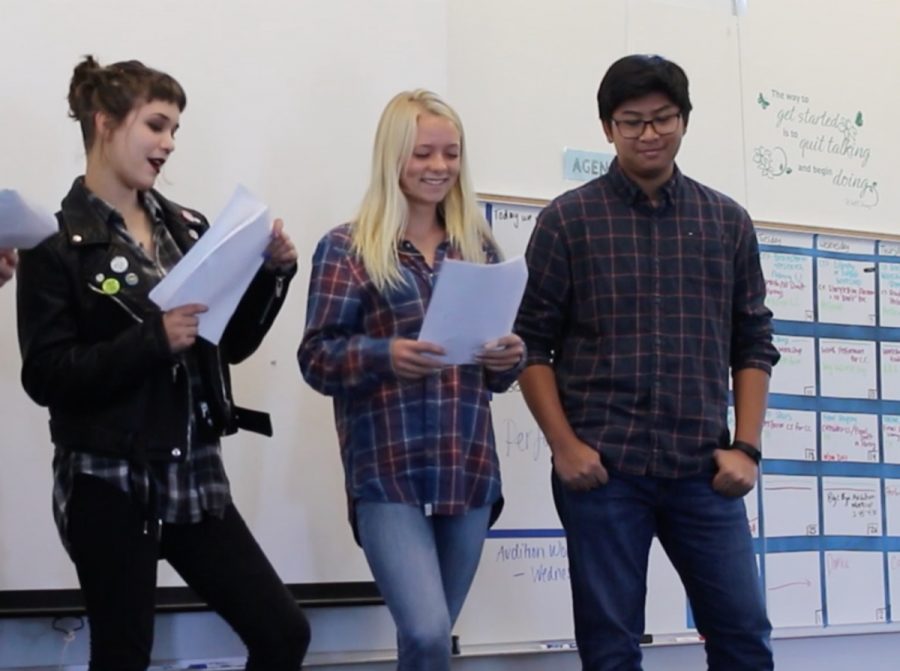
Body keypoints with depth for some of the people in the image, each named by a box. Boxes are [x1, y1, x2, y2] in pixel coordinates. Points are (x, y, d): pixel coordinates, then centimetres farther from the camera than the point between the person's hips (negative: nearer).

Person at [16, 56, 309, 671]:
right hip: (108, 481, -5)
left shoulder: (188, 227, 6)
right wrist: (154, 340, -24)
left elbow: (232, 345, 11)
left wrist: (272, 273, -4)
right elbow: (45, 374, -15)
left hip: (193, 473, 5)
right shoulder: (57, 241, -8)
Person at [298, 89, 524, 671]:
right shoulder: (347, 248, 1)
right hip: (389, 471, -4)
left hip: (469, 468, 5)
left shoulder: (478, 246, 13)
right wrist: (385, 355, -22)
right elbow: (317, 358, -4)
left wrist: (509, 357, -5)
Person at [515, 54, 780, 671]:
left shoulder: (728, 222, 10)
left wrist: (746, 446, 1)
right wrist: (563, 445, -9)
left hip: (703, 469, 2)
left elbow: (754, 344, 12)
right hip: (602, 468, -2)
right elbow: (531, 343, 0)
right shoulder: (568, 220, 2)